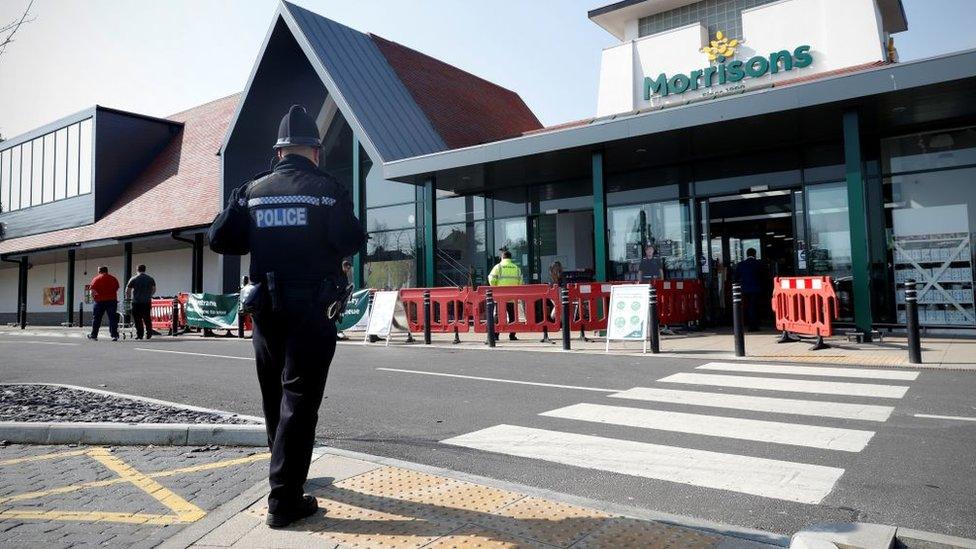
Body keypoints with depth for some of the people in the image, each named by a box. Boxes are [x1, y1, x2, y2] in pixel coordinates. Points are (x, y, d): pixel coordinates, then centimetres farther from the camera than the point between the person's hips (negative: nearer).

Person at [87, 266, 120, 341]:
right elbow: (117, 290, 12)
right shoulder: (114, 279, 8)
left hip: (100, 301, -1)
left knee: (96, 318, 10)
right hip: (112, 300, 1)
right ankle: (114, 335, -8)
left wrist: (93, 297, 9)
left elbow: (92, 291, -7)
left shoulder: (96, 279, -1)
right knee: (112, 318, 0)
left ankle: (94, 335, 17)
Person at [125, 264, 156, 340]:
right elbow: (154, 290, 13)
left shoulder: (133, 279, -3)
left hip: (136, 302, -3)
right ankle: (149, 334, 6)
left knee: (138, 319, 2)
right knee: (147, 319, 9)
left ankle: (139, 335, 2)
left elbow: (127, 291, -2)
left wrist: (128, 298, 14)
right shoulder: (150, 279, 6)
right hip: (147, 302, 3)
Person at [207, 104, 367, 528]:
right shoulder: (326, 189, -7)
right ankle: (284, 500, -2)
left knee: (274, 396, 18)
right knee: (299, 400, -2)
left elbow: (219, 239, 4)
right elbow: (353, 242, -14)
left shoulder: (253, 190, 4)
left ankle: (287, 473, 36)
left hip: (267, 307, 5)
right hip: (312, 310, -4)